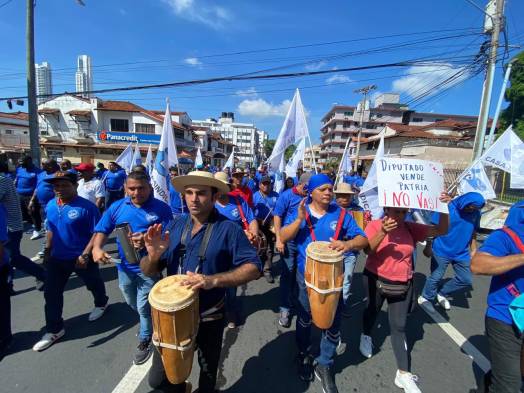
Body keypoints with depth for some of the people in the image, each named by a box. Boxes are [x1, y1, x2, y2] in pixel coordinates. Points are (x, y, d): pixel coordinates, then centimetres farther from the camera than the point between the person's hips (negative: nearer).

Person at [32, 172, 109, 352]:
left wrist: (85, 255, -24)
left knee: (93, 283, 17)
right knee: (51, 292, 10)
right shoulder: (50, 206, 0)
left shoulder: (87, 207, -22)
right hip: (57, 258, 6)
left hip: (81, 258, -6)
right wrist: (47, 251, 14)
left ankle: (101, 304, 48)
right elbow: (51, 230, 13)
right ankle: (54, 330, 29)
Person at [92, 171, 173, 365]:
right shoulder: (117, 207, -2)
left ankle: (145, 341, 35)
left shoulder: (161, 208, -13)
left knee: (144, 308, 7)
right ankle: (150, 324, 56)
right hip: (125, 267, 5)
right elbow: (102, 230, 2)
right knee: (133, 305, 26)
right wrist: (97, 248, -17)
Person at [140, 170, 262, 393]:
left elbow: (253, 268, -22)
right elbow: (149, 272, 0)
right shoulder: (175, 226, -4)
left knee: (208, 374, 23)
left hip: (209, 318, -3)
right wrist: (153, 256, -23)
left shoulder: (228, 229, -18)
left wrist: (213, 280, -34)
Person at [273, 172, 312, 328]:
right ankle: (285, 308, 15)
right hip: (289, 240, -4)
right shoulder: (286, 196, -8)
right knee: (288, 272, 2)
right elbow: (277, 217, -8)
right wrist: (279, 239, -14)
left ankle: (293, 298, 37)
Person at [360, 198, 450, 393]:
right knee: (372, 311, 24)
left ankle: (403, 373, 19)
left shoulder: (411, 228, -6)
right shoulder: (374, 225, -16)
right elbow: (367, 249, -27)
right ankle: (366, 337, 53)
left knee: (399, 326, 7)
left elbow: (441, 230, -3)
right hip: (375, 281, -1)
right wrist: (382, 233, -41)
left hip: (402, 284, 2)